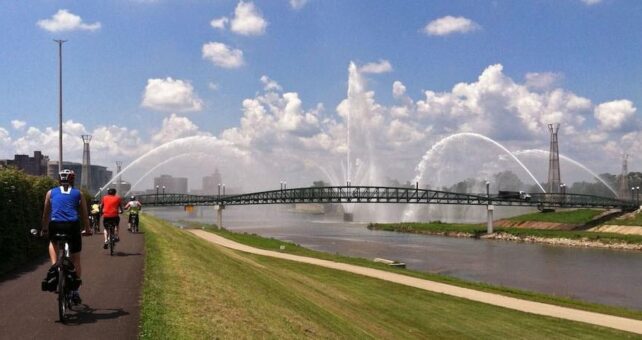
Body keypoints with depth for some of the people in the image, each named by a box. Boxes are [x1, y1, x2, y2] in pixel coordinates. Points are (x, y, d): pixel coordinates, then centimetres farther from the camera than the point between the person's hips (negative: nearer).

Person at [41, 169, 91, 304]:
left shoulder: (51, 192, 18)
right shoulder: (78, 194, 16)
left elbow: (46, 213, 23)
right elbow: (84, 214, 18)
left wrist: (44, 229, 34)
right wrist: (87, 230, 29)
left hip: (55, 225, 0)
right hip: (73, 226, 0)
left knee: (53, 243, 33)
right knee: (76, 260, 13)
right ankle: (75, 290, 10)